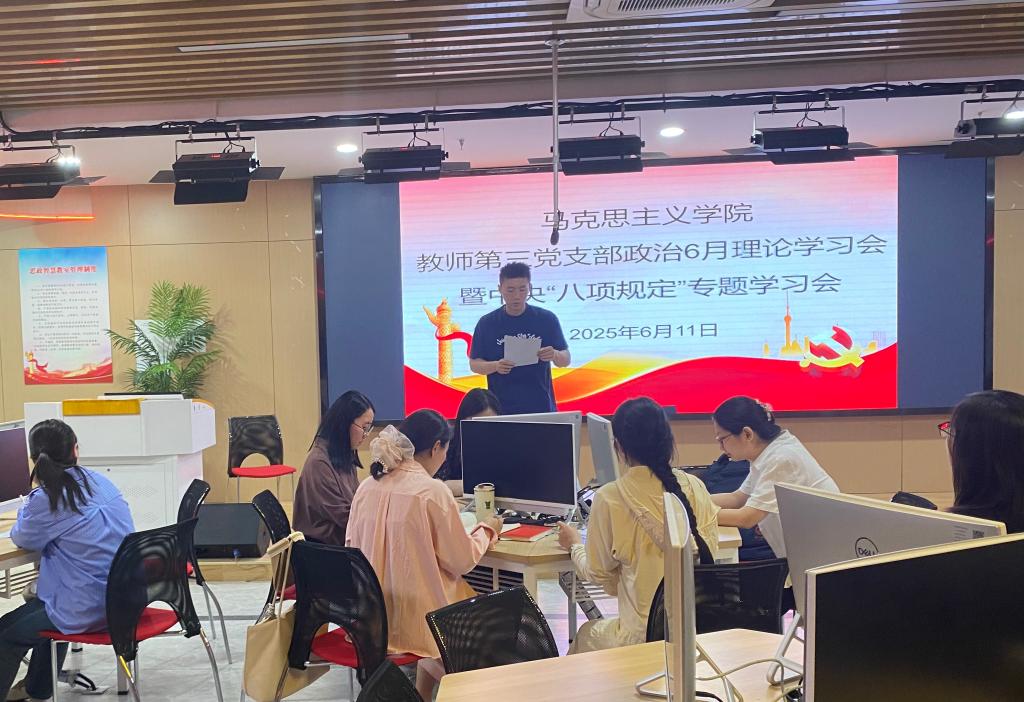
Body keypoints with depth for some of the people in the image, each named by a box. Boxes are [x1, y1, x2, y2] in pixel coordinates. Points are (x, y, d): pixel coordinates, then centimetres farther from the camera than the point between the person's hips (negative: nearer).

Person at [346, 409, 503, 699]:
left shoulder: (367, 486, 0)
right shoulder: (433, 491, -17)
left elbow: (352, 546, 9)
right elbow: (462, 561, -11)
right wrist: (486, 531, 7)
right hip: (412, 617, -6)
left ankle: (422, 693, 30)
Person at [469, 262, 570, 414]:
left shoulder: (546, 319, -1)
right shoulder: (487, 323, -1)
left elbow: (566, 359, 3)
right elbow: (474, 364, 2)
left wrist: (554, 355, -20)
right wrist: (495, 366, -18)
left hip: (540, 407, 0)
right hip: (501, 409, 0)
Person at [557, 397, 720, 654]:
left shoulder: (609, 499, -15)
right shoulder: (695, 487, -5)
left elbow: (597, 573, -2)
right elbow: (711, 550, 9)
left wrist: (574, 545, 19)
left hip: (643, 635, -4)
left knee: (585, 635, 28)